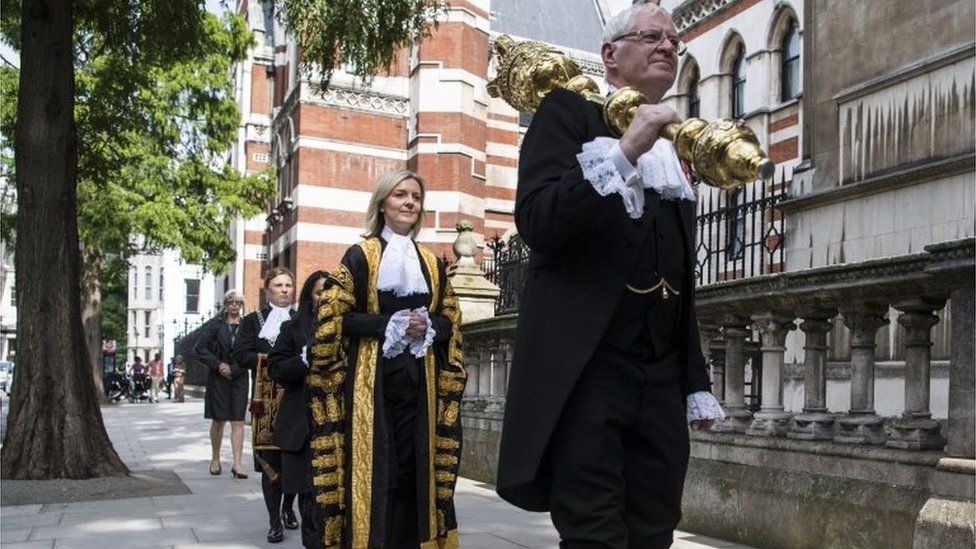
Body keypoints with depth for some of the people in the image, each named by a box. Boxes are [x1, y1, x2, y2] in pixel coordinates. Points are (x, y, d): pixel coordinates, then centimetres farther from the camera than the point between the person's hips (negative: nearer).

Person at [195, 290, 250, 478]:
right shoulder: (215, 325, 2)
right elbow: (199, 349, -2)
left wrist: (233, 370, -11)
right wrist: (218, 365, -10)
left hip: (239, 378, 0)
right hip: (217, 378, 0)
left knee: (238, 421, -4)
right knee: (218, 420, 6)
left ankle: (237, 464, -5)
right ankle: (215, 460, 20)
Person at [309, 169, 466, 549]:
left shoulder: (432, 263, 14)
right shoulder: (360, 256, 2)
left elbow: (450, 319, 14)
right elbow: (337, 317, -4)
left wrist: (428, 326, -8)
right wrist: (390, 325, -15)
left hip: (419, 378, 4)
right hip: (372, 378, -4)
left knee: (413, 464, 4)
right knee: (372, 465, -4)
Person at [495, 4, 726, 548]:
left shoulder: (675, 145, 20)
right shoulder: (570, 111, 3)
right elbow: (537, 223, -14)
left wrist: (696, 382, 18)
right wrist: (625, 153, -21)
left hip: (662, 378, 6)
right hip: (584, 369, -6)